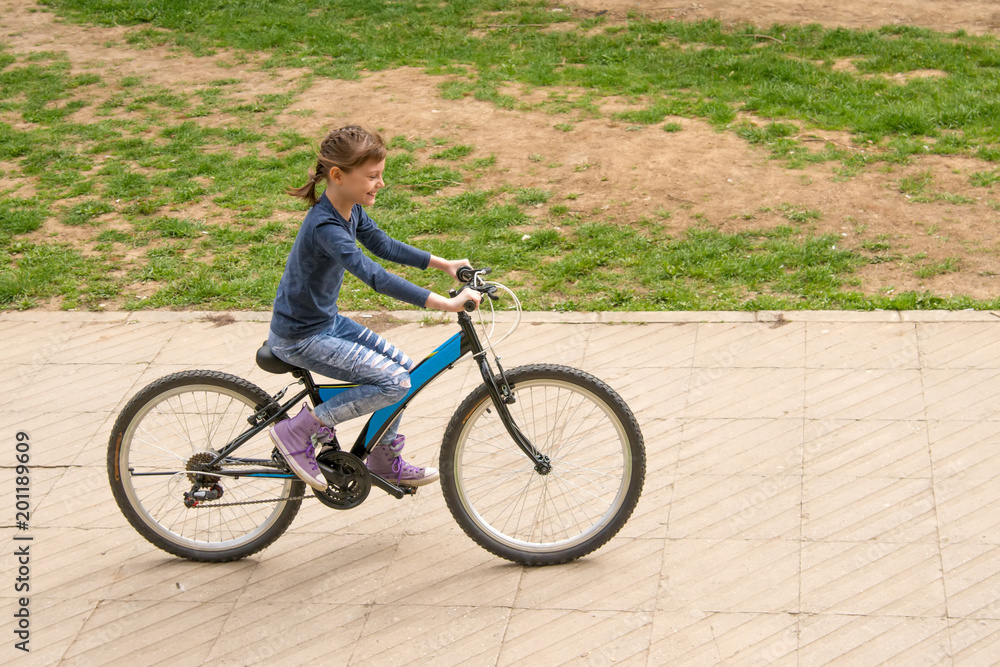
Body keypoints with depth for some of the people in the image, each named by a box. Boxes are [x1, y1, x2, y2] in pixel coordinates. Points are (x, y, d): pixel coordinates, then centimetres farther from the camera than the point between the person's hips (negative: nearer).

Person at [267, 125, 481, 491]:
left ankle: (385, 460, 24)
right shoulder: (325, 227, -31)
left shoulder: (351, 209, -2)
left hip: (327, 321, 9)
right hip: (299, 337, -9)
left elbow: (383, 245, 15)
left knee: (404, 367, 8)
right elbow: (376, 278, -40)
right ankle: (300, 430, -6)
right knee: (394, 382, -16)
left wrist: (443, 264, 8)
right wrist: (445, 303, -43)